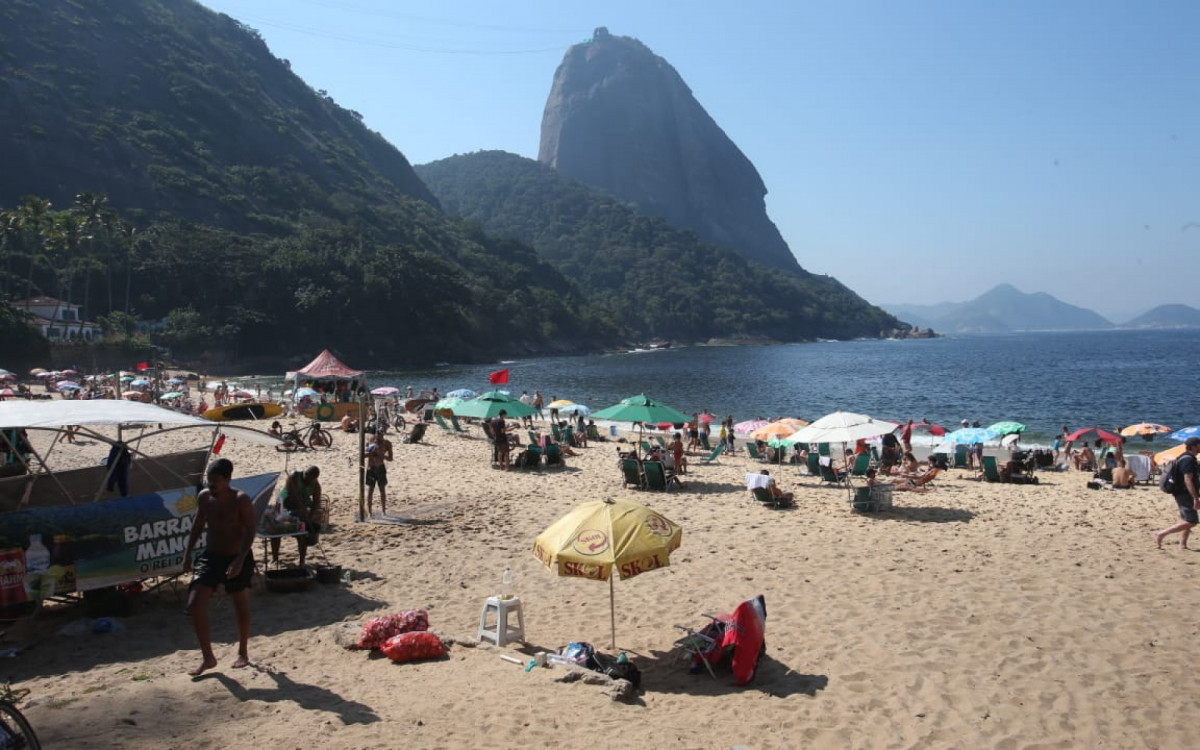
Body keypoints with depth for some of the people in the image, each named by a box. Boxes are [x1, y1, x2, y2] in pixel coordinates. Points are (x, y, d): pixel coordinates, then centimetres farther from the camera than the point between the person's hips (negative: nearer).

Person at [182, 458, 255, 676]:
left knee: (241, 606, 11)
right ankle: (207, 657, 5)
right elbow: (198, 526, 11)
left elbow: (250, 531, -17)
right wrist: (188, 553, 7)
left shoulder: (241, 500, -17)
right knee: (195, 604, -9)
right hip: (210, 556, 4)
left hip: (238, 559, -4)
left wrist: (240, 560, -26)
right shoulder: (203, 497, -2)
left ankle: (243, 653, 30)